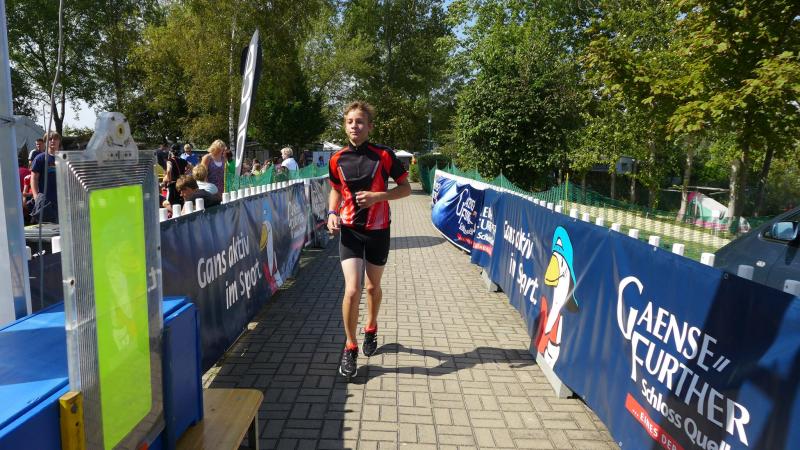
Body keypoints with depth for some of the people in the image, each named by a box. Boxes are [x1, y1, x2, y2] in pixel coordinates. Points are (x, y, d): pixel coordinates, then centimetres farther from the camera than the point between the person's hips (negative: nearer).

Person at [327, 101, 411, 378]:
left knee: (373, 286, 16)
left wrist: (378, 196, -18)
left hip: (378, 230, 0)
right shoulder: (337, 160, 0)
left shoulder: (383, 155, -8)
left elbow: (406, 188, -2)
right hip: (349, 230, 0)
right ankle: (350, 347, 8)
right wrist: (332, 213, -4)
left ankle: (371, 328, 44)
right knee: (352, 290, -11)